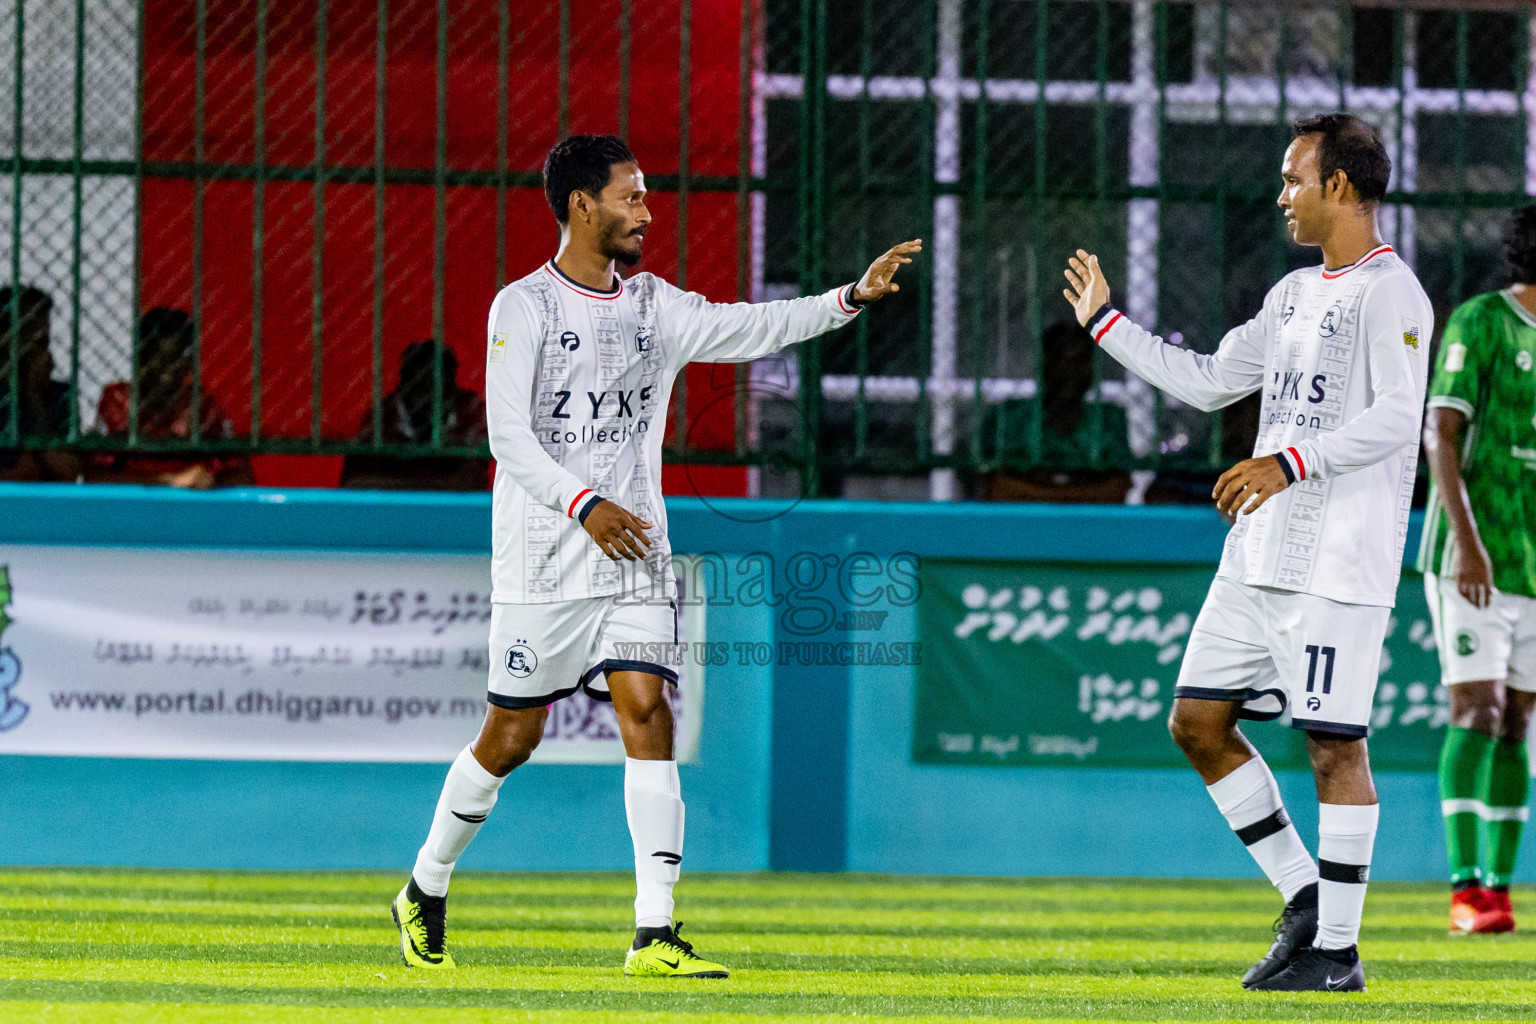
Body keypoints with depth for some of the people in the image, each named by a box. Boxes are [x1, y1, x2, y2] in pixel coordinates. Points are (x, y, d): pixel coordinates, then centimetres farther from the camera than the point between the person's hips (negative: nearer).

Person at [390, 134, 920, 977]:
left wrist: (854, 296, -14)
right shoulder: (524, 306, -5)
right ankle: (426, 891, 24)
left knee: (647, 714, -9)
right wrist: (586, 505, -23)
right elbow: (508, 436, -12)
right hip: (542, 560, -4)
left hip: (635, 559, 4)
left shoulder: (654, 307, 10)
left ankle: (654, 933, -13)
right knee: (513, 736, 2)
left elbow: (750, 329, -2)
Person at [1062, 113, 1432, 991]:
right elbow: (1208, 381, 26)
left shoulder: (1389, 292, -8)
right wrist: (1107, 324, 29)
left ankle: (1337, 947, -1)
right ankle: (1304, 895, 15)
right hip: (1259, 557, 9)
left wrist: (1292, 462, -28)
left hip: (1341, 564, -9)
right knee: (1198, 720, 7)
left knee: (1334, 744, -7)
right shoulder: (1294, 294, 19)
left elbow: (1396, 418, -19)